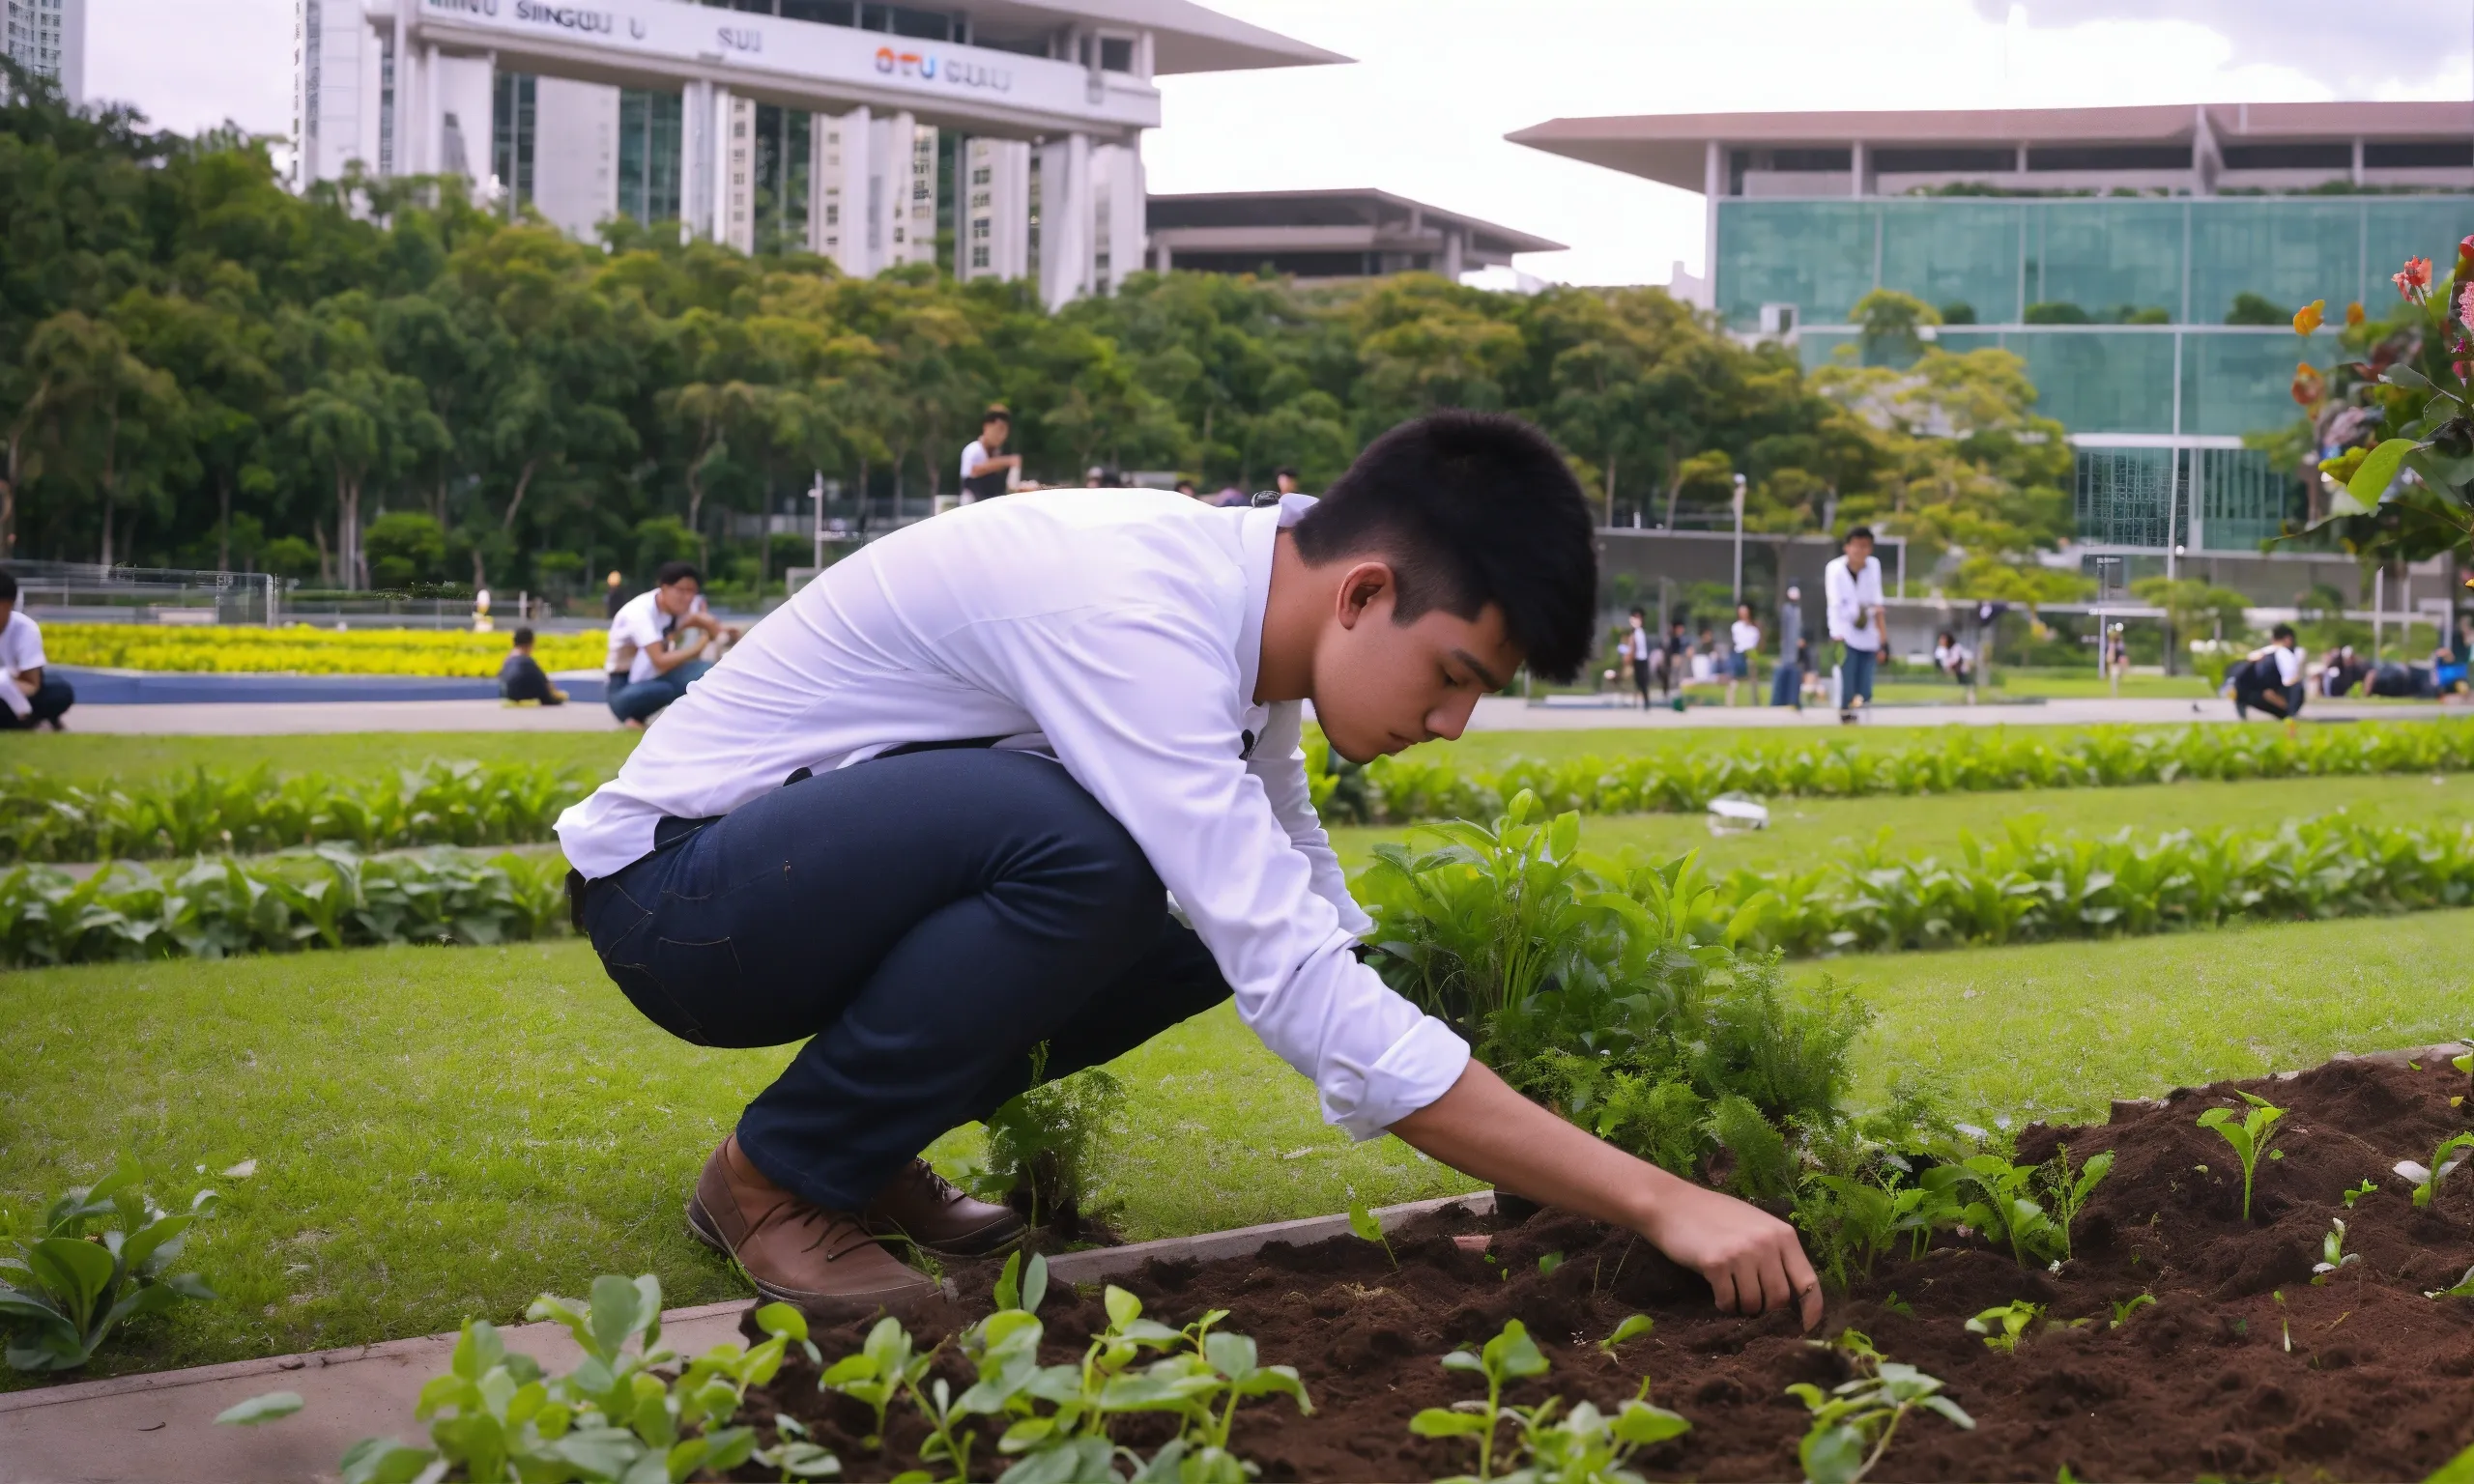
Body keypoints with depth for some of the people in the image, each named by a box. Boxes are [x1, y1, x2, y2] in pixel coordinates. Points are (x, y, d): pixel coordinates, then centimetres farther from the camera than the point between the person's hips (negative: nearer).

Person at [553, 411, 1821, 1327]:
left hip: (850, 860, 9)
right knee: (1088, 855, -33)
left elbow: (1314, 941, 9)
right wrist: (1658, 1204, -33)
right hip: (670, 880, -9)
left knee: (1227, 909, -6)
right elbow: (1311, 1003, -35)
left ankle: (860, 1138, 9)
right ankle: (780, 1178, -11)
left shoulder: (1234, 603, -1)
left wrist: (1546, 1179, 1)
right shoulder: (1141, 621, -30)